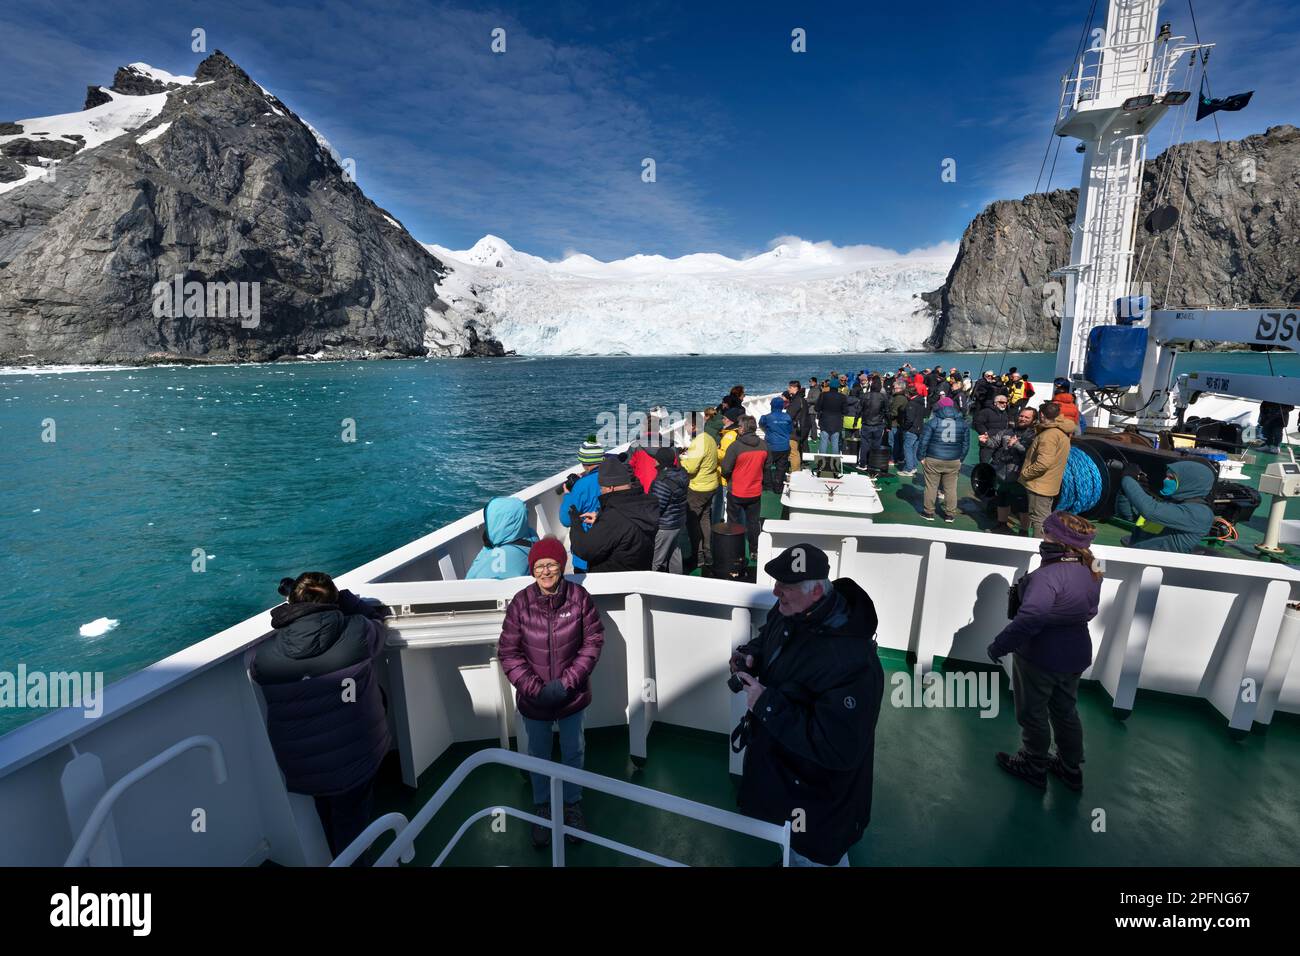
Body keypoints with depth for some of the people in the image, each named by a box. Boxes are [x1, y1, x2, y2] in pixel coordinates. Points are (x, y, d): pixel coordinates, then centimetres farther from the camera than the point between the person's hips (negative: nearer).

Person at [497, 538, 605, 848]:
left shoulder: (579, 596, -16)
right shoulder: (521, 602, -15)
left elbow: (593, 642, -10)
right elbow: (508, 651, -9)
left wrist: (567, 682, -16)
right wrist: (534, 688, -17)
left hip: (572, 696, 0)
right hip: (533, 699, 0)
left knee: (573, 753, 21)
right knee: (538, 755, 22)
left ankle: (573, 805, 47)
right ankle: (542, 808, 48)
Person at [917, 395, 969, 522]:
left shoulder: (932, 422, -5)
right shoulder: (963, 423, 7)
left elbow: (923, 441, -7)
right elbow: (966, 444, 12)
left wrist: (921, 457, 1)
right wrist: (961, 459, 19)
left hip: (933, 460, -3)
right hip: (954, 462, 3)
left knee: (931, 487, 6)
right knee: (951, 488, 9)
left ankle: (929, 512, 15)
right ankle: (950, 515, 16)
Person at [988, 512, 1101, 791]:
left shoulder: (1050, 575, -30)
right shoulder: (1090, 572, -2)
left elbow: (1028, 619, -35)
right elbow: (1089, 611, 13)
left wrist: (999, 645, -25)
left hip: (1040, 657, -8)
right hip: (1075, 655, 8)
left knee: (1033, 713, 14)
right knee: (1065, 711, 25)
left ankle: (1034, 767, 32)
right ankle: (1071, 768, 41)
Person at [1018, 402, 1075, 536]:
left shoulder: (1050, 434, -22)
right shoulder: (1060, 432, 12)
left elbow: (1043, 463, -30)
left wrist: (1025, 473, -16)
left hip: (1040, 486, -10)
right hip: (1049, 485, 10)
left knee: (1039, 519, -4)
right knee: (1045, 518, 20)